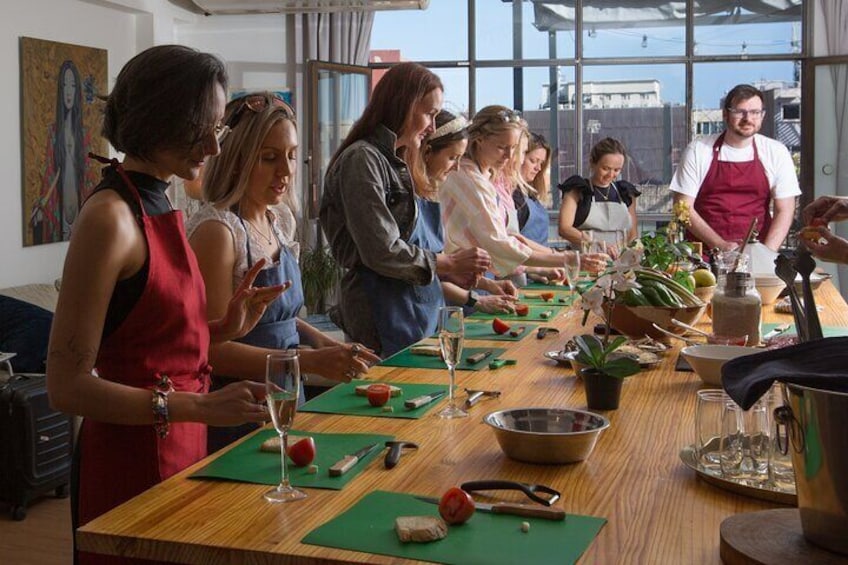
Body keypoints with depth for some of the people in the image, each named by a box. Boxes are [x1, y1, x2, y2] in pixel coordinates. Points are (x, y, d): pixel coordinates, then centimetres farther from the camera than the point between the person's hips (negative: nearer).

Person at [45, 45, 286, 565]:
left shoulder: (160, 208, 8)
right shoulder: (111, 217, -18)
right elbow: (68, 385, -20)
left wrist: (225, 327, -1)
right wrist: (200, 408, -28)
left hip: (179, 450, 9)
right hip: (133, 465, -8)